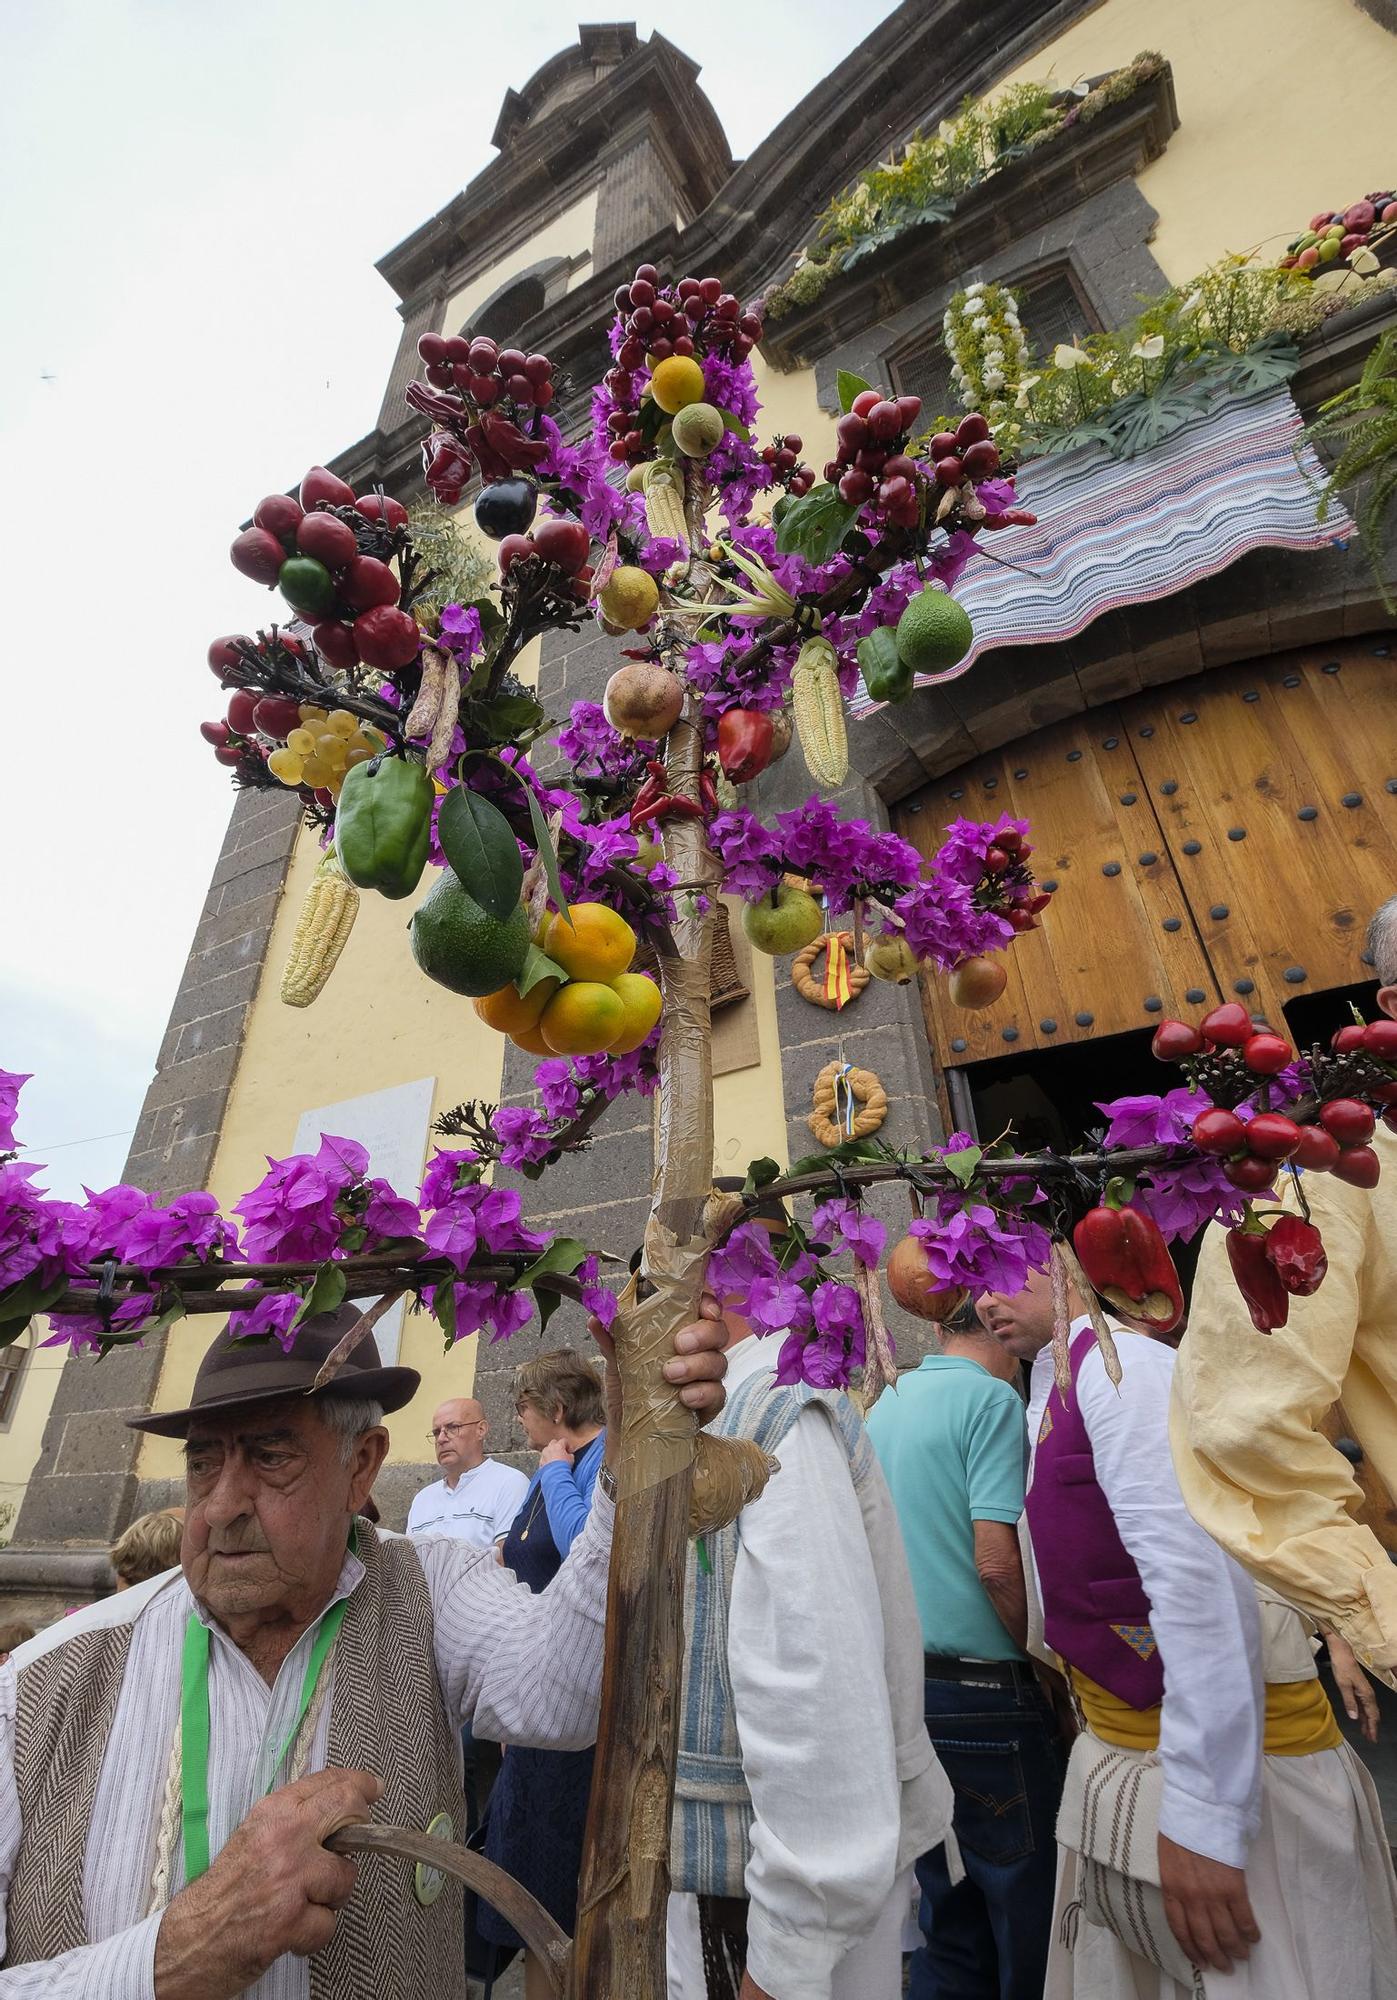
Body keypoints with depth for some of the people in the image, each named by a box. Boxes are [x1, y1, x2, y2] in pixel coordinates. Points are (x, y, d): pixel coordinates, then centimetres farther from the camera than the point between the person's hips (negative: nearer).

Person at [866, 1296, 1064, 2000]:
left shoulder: (883, 1407, 9)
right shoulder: (992, 1399, -14)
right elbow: (997, 1561, -21)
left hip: (902, 1682, 7)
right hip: (982, 1693, -7)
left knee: (950, 1928, 20)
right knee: (1032, 1927, 11)